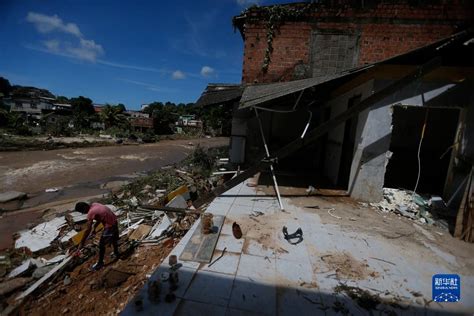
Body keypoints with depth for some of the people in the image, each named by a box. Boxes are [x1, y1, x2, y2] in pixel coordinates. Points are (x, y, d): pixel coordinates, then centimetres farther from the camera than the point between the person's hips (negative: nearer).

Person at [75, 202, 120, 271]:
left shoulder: (91, 213, -21)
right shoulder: (95, 204, 3)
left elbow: (88, 230, -19)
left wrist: (81, 243, -12)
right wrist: (94, 227, 20)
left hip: (109, 226, -9)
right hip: (114, 222, 9)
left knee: (101, 245, 9)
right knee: (114, 239, 30)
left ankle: (100, 263, 26)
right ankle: (116, 253, 50)